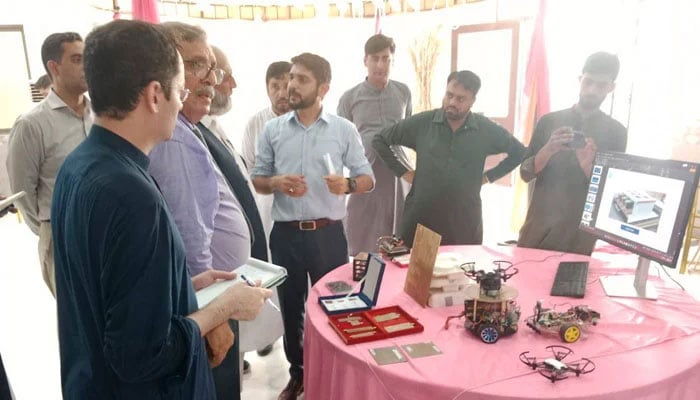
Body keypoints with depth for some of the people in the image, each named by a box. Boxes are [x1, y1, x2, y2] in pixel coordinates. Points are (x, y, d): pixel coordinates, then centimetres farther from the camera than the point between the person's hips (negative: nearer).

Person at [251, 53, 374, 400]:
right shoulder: (272, 130, 3)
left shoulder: (344, 130, -1)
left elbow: (367, 178, 2)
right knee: (290, 306, 15)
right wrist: (276, 182, -14)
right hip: (285, 233, 2)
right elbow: (257, 180, 8)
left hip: (328, 233, -1)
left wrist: (348, 184, -20)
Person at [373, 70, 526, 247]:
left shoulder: (487, 130, 1)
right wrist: (402, 172, 1)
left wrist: (489, 176, 6)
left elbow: (519, 152, 15)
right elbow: (380, 140, 6)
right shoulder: (422, 123, -2)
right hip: (420, 219, 0)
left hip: (465, 221, 1)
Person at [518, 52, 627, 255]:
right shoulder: (549, 121, 3)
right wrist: (548, 150, -18)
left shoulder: (616, 132, 0)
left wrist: (588, 166, -21)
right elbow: (525, 173, 0)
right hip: (538, 226, 1)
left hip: (580, 233, -1)